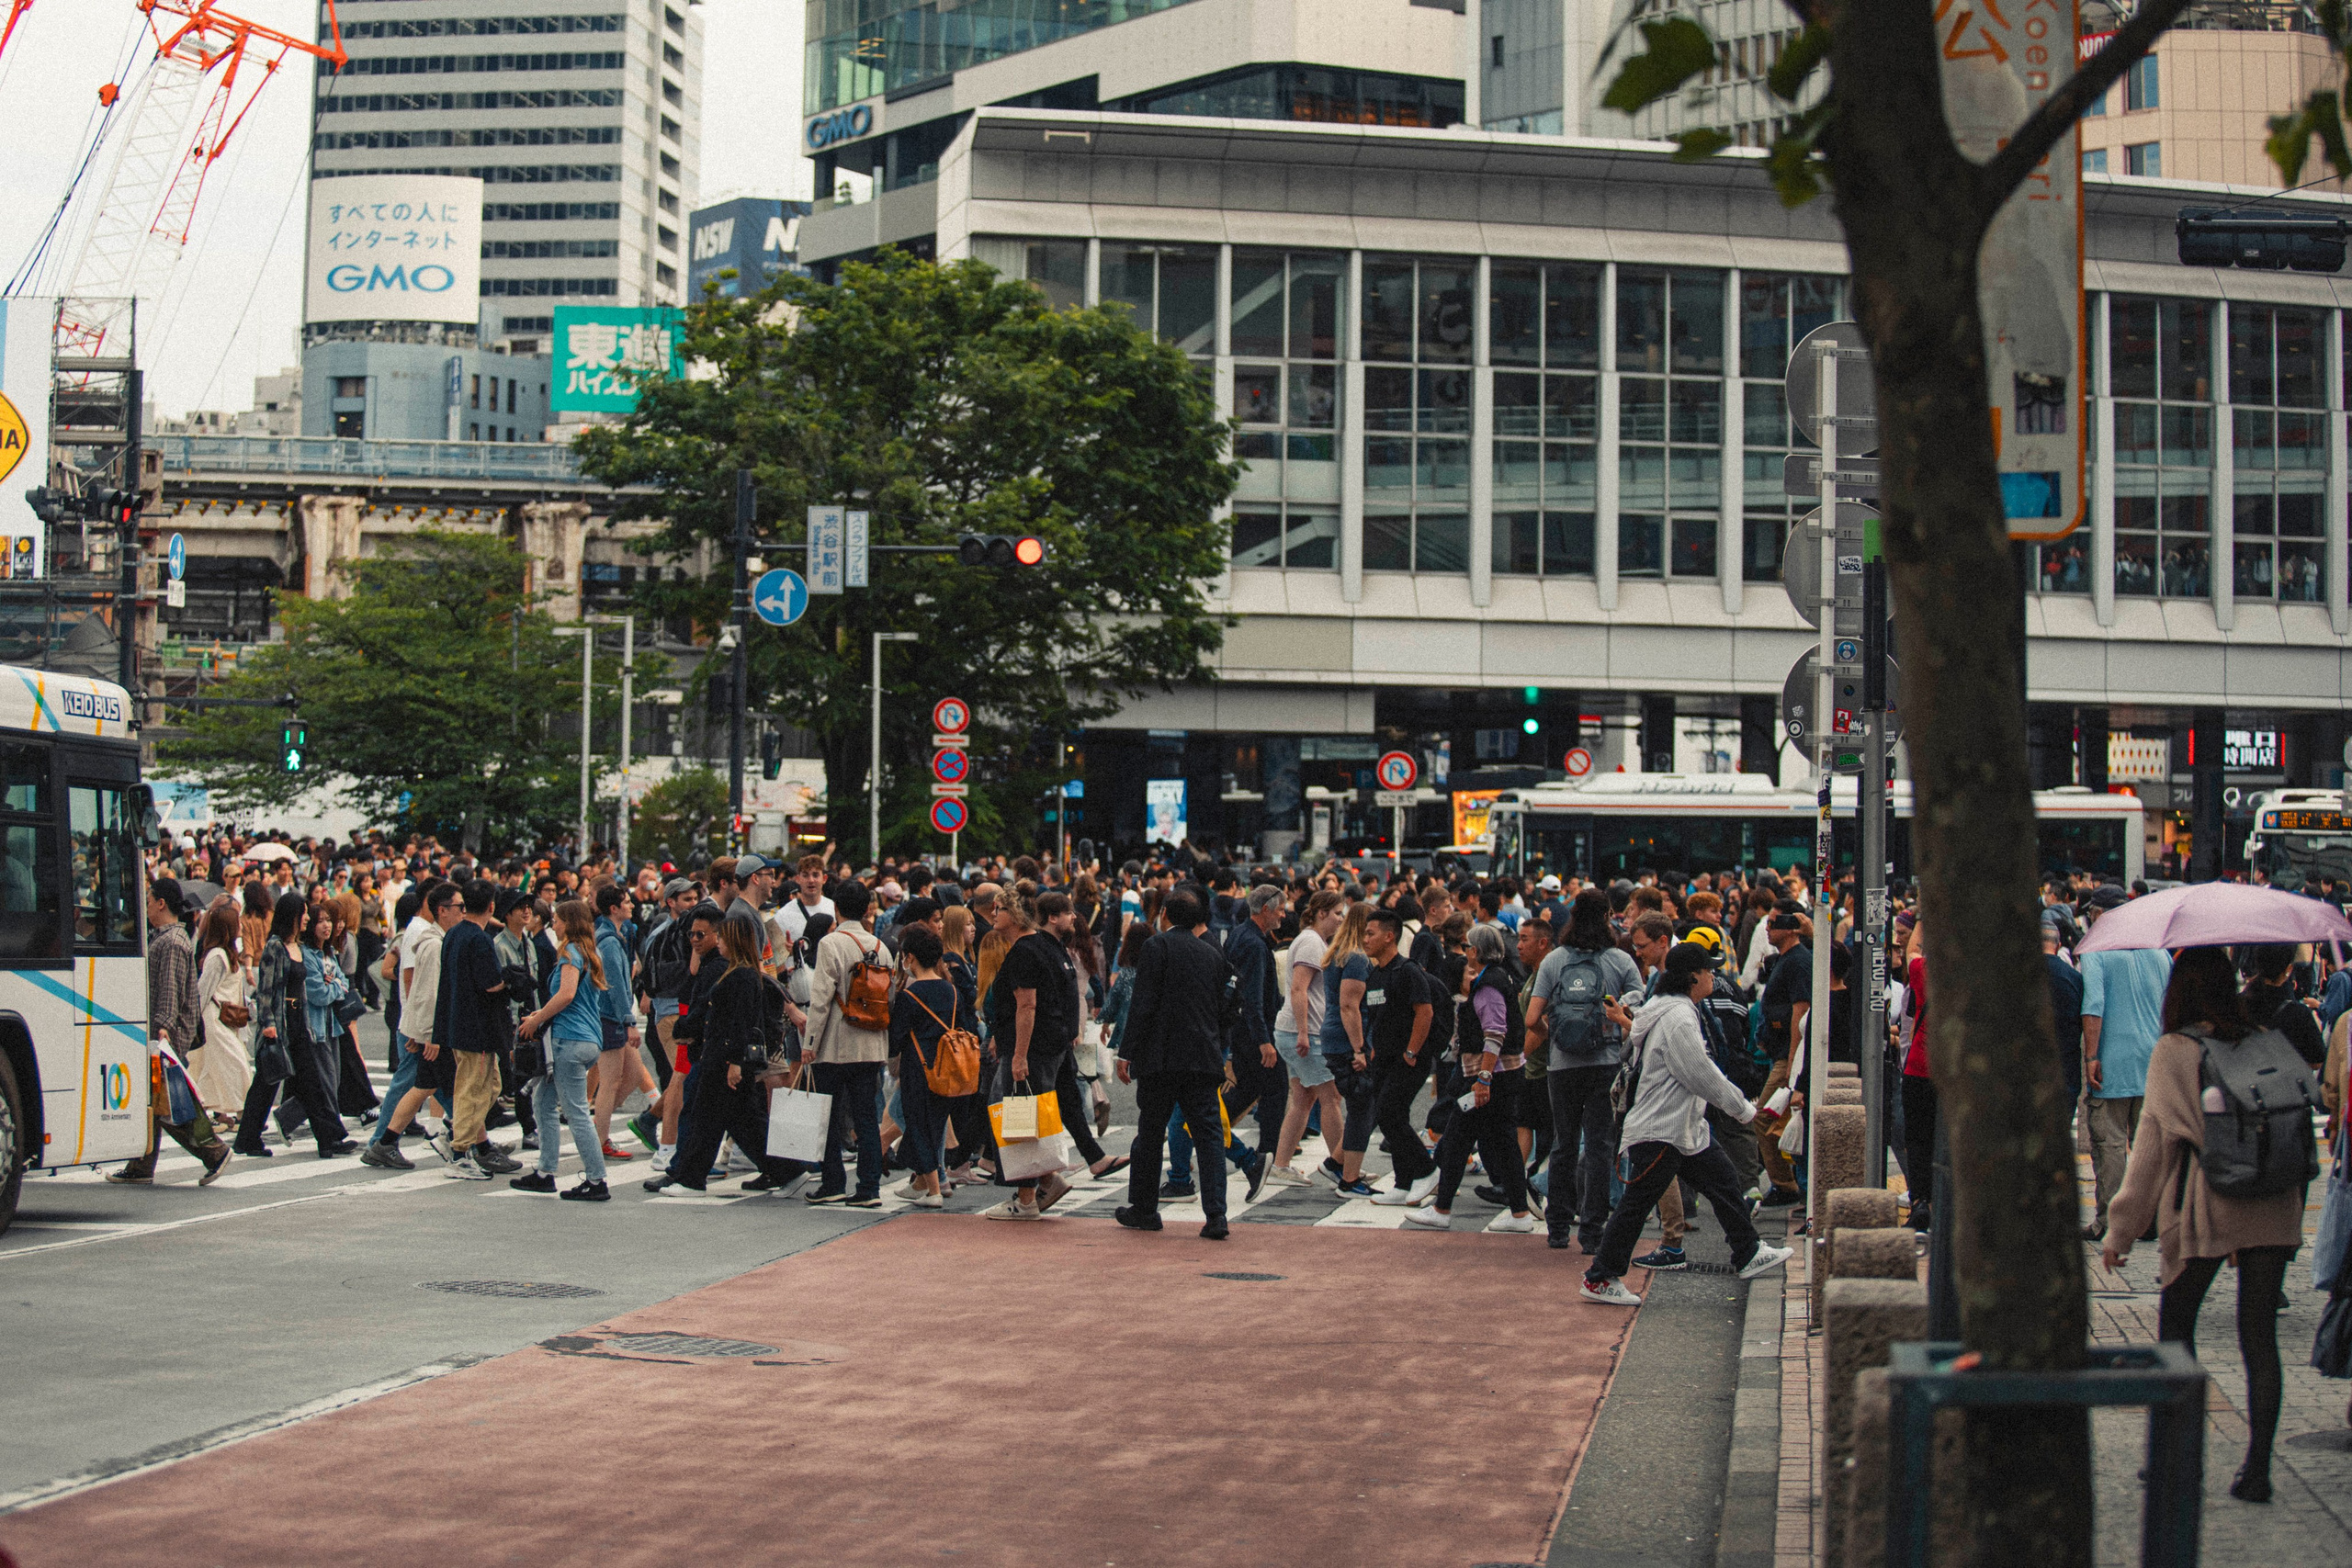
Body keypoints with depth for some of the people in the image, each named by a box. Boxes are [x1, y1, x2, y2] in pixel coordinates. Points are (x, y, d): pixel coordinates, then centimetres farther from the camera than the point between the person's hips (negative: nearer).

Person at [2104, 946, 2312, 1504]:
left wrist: (2121, 1230, 0)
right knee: (2260, 1338, 5)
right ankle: (2257, 1466, 2)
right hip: (2273, 1211, 4)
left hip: (2202, 1210, -4)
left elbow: (2152, 1143, -5)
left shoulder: (2173, 1052, -5)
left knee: (2175, 1324, 11)